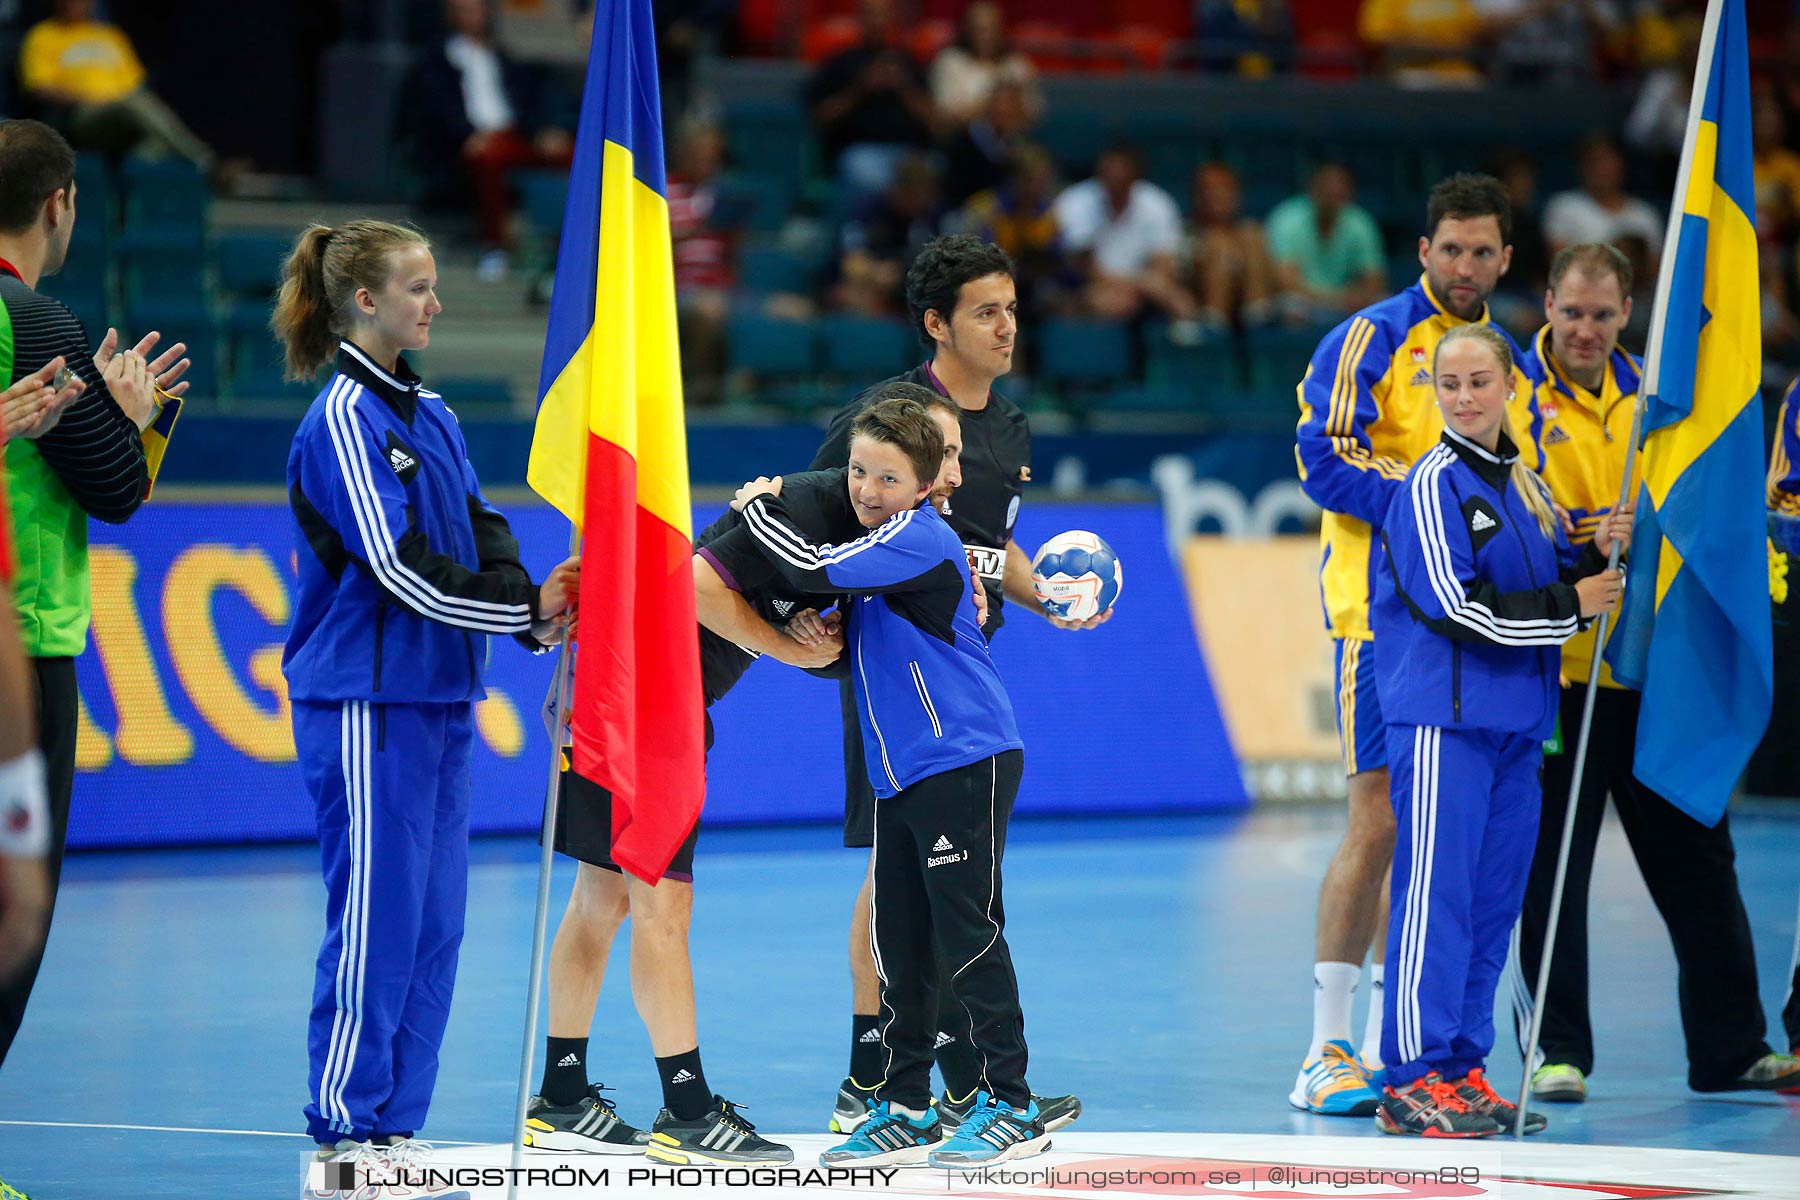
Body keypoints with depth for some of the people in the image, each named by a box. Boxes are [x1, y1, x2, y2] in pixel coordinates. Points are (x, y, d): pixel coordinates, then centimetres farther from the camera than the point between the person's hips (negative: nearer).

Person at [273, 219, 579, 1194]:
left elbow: (482, 531, 10)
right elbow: (397, 565, -17)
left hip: (439, 695, 8)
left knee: (433, 921, 8)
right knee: (374, 916, -5)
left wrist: (534, 606, -10)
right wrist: (523, 610, -13)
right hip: (365, 700, -8)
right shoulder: (341, 418, -11)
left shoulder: (430, 414, 15)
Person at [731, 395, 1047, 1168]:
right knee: (901, 946, 9)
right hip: (901, 777, 9)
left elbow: (811, 570, -20)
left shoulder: (917, 538, -12)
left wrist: (759, 505, -4)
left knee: (968, 935, -7)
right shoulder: (889, 542, 16)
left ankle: (1011, 1106, -1)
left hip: (965, 764, -9)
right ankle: (905, 1111, 15)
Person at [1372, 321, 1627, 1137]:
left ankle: (1463, 1067, 15)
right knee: (1436, 892, -9)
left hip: (1517, 718, 8)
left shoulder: (1524, 482, 15)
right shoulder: (1433, 484, -9)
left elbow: (1547, 585, 20)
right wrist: (1569, 604, -10)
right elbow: (1456, 606, -16)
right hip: (1442, 717, -8)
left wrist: (1595, 556, 0)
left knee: (1496, 897, 8)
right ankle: (1413, 1078, -7)